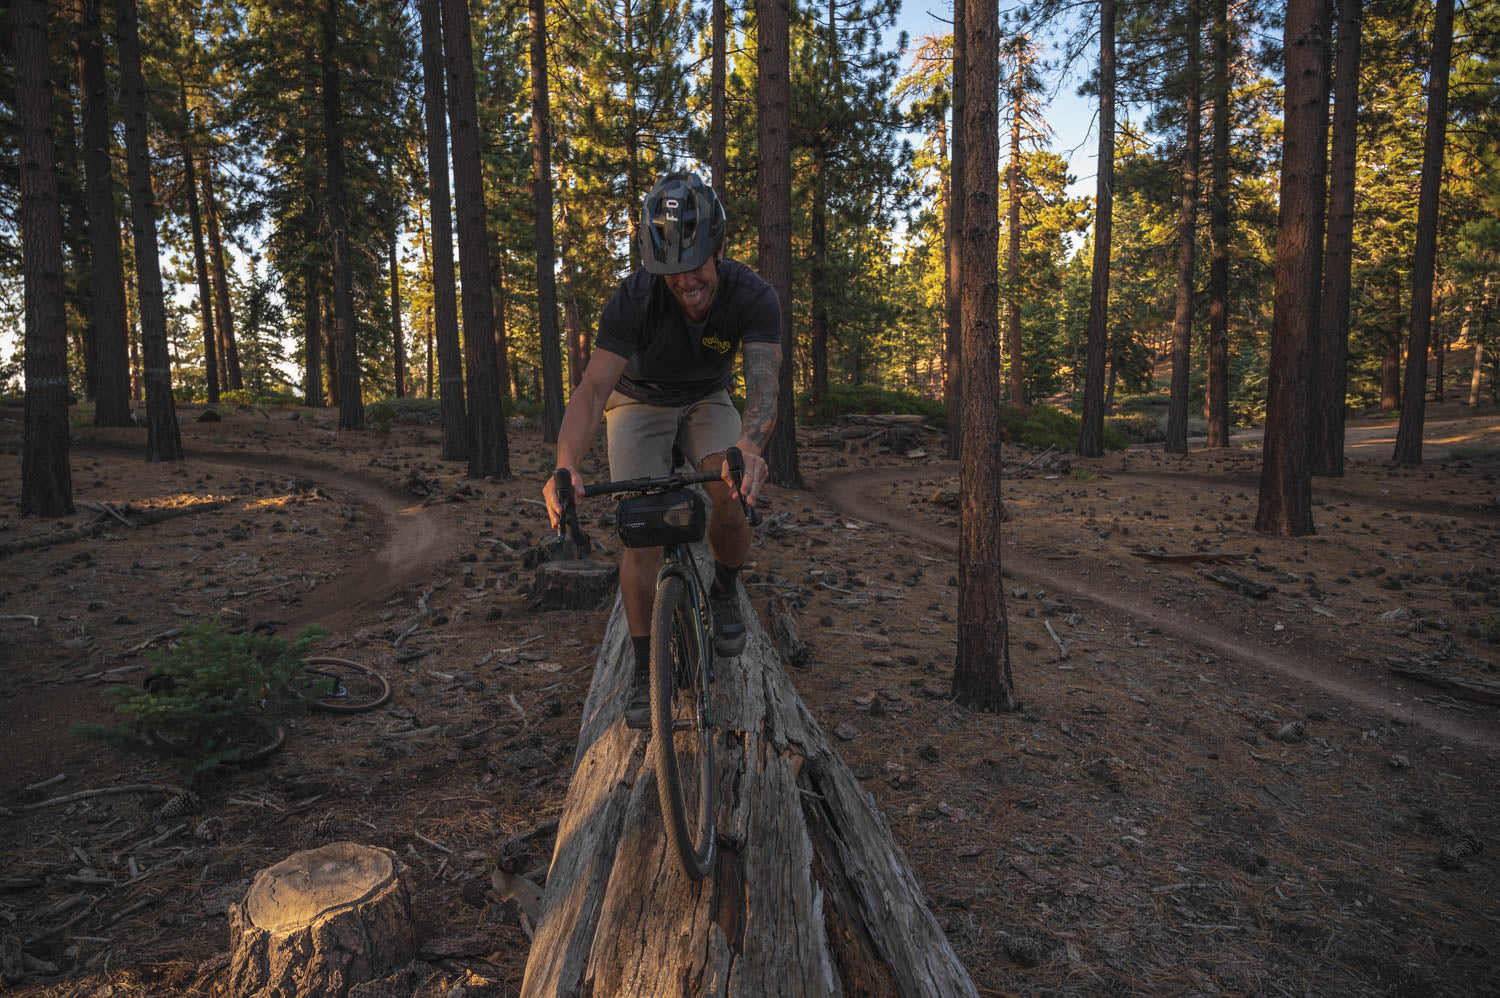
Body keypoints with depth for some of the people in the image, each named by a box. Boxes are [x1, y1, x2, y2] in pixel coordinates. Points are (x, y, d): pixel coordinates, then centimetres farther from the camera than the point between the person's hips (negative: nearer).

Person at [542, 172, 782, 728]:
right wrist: (566, 465, -57)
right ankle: (646, 670, 1)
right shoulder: (634, 299, -31)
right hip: (639, 402, -1)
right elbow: (592, 389, -38)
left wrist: (750, 445, -64)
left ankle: (725, 594, 6)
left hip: (706, 400, 1)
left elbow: (763, 381, -42)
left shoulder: (753, 296, -28)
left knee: (731, 498, -27)